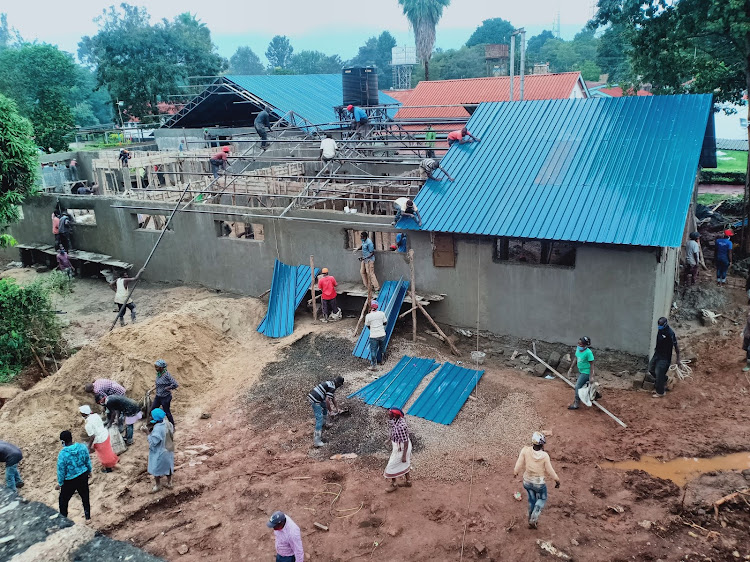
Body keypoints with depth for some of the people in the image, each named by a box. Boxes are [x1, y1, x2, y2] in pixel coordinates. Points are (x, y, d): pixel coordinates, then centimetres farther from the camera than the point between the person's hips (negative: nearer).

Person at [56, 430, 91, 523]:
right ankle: (88, 517, 36)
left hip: (70, 480, -4)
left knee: (63, 500, 20)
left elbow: (61, 470, -15)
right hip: (83, 476, 4)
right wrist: (89, 471, 18)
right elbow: (88, 461, 0)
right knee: (85, 496, 22)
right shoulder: (82, 447, -13)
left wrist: (60, 483, 0)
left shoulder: (62, 454, -26)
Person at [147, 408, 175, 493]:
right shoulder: (166, 422, -11)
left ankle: (158, 485, 33)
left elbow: (153, 442, -28)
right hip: (169, 449, 7)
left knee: (156, 469, 16)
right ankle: (169, 482, 41)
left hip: (160, 453, -7)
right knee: (167, 466, 25)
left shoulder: (157, 429, -34)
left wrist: (149, 434, -20)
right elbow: (172, 430, 5)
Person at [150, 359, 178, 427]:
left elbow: (175, 385, -27)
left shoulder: (166, 375, -25)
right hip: (158, 396, 8)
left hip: (165, 397, -8)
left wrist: (167, 388, -17)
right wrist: (151, 390, 10)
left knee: (167, 412, 6)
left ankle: (172, 426, 25)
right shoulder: (158, 374, -1)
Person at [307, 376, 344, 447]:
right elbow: (327, 400, -18)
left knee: (325, 407, 31)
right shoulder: (332, 388, -13)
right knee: (319, 418, -9)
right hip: (315, 400, -10)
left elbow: (333, 398, 27)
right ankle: (317, 441, -12)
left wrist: (337, 408, 32)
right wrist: (330, 410, -3)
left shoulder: (330, 383, 17)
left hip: (311, 396, 10)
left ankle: (325, 424, 48)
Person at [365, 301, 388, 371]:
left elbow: (367, 325, 1)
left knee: (373, 351, 6)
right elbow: (385, 323, 5)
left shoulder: (368, 316, -10)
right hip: (382, 334, 3)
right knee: (382, 348, 25)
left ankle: (373, 366, 9)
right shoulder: (382, 313, -5)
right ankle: (382, 360, 42)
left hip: (373, 336, -3)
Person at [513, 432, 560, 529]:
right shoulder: (544, 456, -29)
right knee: (542, 499, 25)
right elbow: (550, 471, -17)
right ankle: (533, 519, 15)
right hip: (539, 483, -3)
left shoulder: (525, 450, -23)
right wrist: (557, 480, 1)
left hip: (527, 481, 3)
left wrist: (515, 472, 8)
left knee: (532, 499, 27)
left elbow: (519, 463, -13)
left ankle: (531, 519, 41)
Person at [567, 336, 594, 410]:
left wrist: (591, 376, -21)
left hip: (586, 372, -8)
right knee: (578, 386, 20)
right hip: (580, 371, 8)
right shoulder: (578, 349, -4)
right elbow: (576, 359, 12)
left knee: (577, 387, -9)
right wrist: (571, 368, 14)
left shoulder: (588, 352, -26)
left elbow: (592, 364, -21)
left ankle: (576, 404, 1)